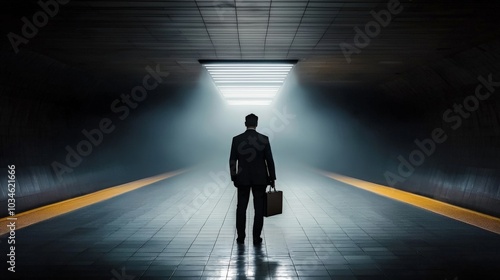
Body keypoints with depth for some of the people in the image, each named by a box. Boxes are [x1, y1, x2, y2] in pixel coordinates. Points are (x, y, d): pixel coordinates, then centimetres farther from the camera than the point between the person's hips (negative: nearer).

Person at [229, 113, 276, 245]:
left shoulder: (236, 139, -4)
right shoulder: (264, 139, -6)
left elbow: (232, 160, -1)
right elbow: (269, 160, -4)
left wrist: (233, 177, 9)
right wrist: (272, 178, 4)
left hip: (242, 179, 1)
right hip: (260, 179, -1)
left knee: (241, 208, 10)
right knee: (259, 209, 4)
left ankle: (241, 237, 13)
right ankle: (256, 238, 5)